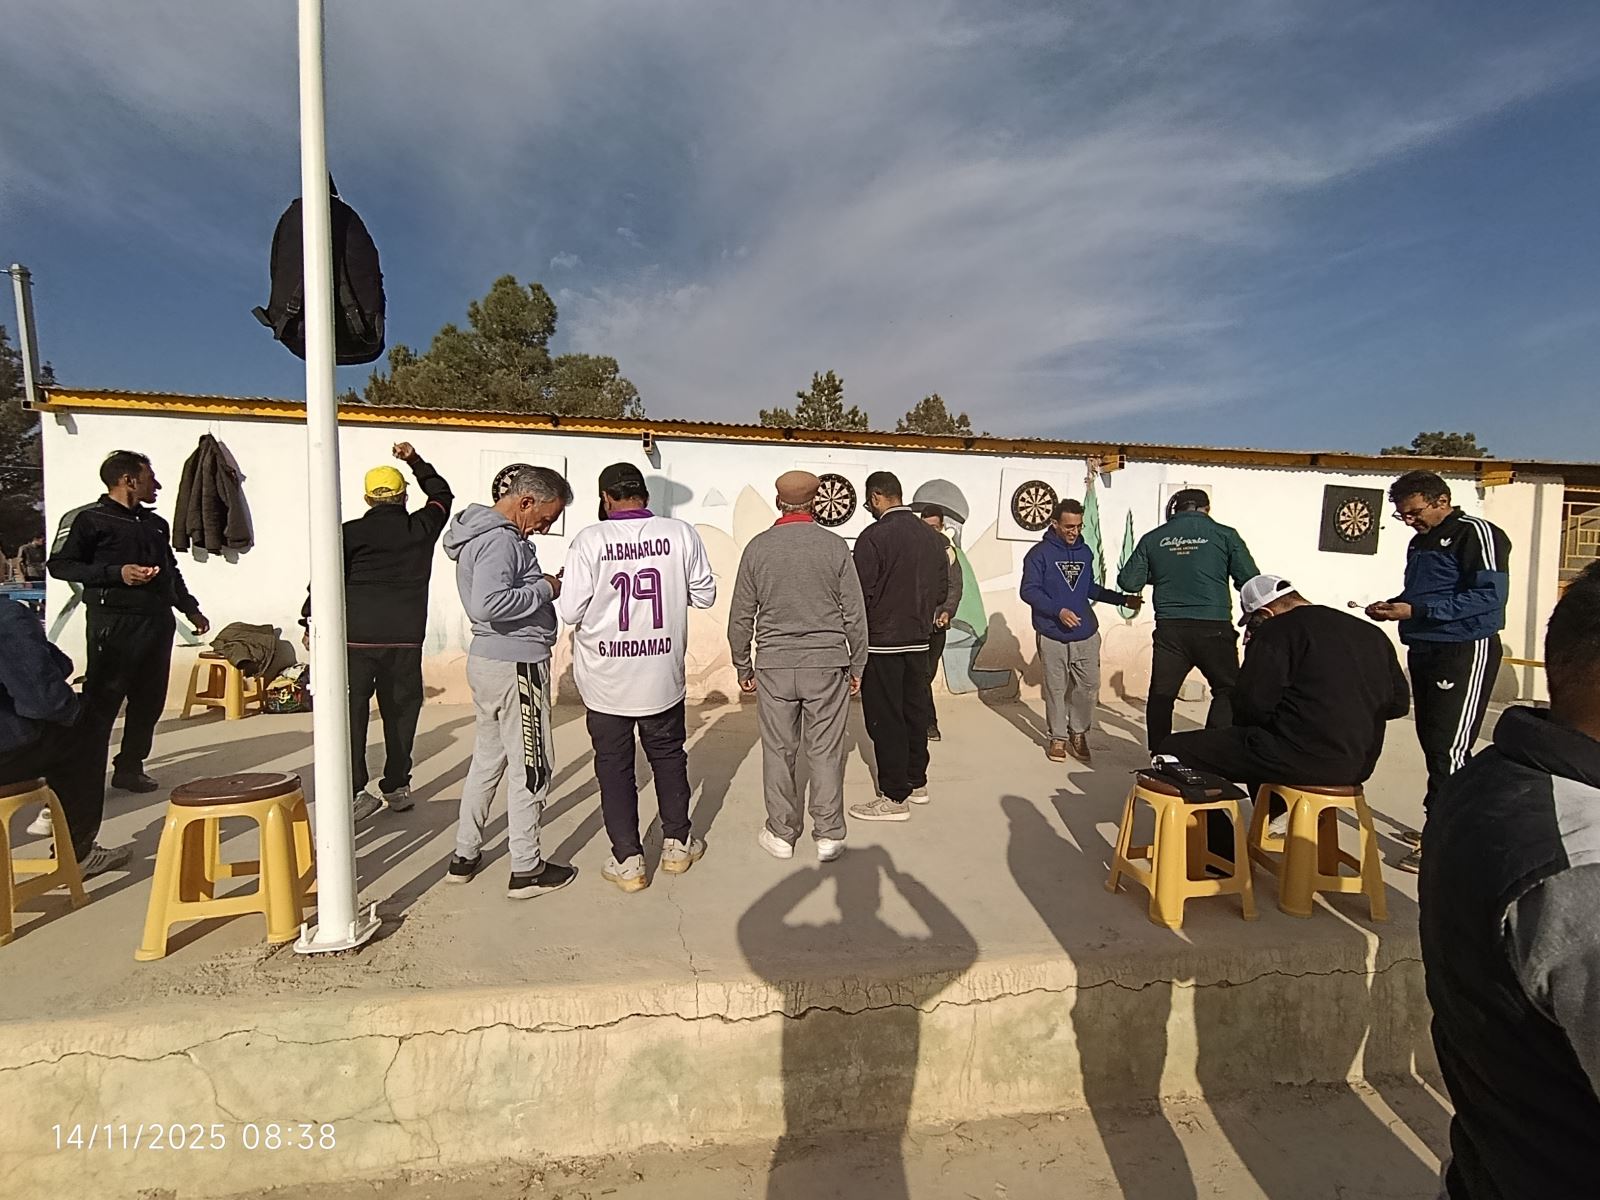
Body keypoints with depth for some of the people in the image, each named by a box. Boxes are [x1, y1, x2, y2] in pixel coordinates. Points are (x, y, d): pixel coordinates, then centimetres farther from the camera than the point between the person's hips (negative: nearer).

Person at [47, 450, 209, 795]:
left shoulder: (156, 524, 18)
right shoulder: (92, 520, -2)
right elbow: (59, 564, -5)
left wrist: (190, 609, 22)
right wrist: (116, 573, -15)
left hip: (158, 620, 6)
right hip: (114, 621, -6)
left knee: (149, 699, 9)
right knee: (101, 700, -3)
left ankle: (130, 767, 20)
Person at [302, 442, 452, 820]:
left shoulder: (351, 532, 0)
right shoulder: (421, 528, 5)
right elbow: (441, 494, 23)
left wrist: (311, 622, 7)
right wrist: (415, 461, 28)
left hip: (356, 636, -1)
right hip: (405, 637, 2)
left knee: (352, 713, 3)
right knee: (400, 712, 11)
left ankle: (355, 792, 0)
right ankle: (396, 787, 18)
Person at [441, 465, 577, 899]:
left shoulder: (484, 531, 13)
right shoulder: (500, 540, -20)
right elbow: (487, 604, -31)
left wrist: (545, 585, 3)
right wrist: (544, 590, -19)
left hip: (487, 659, 10)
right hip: (515, 664, -10)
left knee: (487, 759, 19)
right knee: (530, 767, 2)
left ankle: (464, 856, 31)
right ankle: (527, 870, 14)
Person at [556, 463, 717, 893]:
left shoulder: (590, 540, -13)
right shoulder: (681, 534, -8)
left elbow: (571, 611, -11)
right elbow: (705, 595, 0)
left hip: (606, 680, -1)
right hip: (663, 676, 2)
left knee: (614, 764, 12)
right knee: (668, 755, 20)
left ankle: (628, 861, 18)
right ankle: (677, 844, 32)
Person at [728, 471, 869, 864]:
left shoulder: (758, 547, -1)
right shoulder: (835, 545, -3)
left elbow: (741, 616, 3)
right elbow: (855, 614, 0)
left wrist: (743, 668, 14)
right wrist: (857, 666, 10)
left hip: (774, 666, 1)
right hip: (828, 663, 0)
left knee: (779, 752, 10)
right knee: (826, 751, 8)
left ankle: (781, 834, 21)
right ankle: (828, 836, 17)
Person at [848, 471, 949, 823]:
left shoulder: (874, 536, -16)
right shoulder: (933, 537, 4)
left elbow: (862, 595, -16)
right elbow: (943, 592, 9)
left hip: (882, 642, -7)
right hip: (919, 641, 7)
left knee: (885, 719, 2)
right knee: (915, 712, 17)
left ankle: (894, 798, 9)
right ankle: (917, 782, 31)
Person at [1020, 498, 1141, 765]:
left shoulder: (1085, 552, 10)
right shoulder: (1039, 553, -6)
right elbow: (1029, 591, -12)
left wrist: (1122, 599, 14)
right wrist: (1059, 610, -21)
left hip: (1086, 635, 4)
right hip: (1052, 636, -4)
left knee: (1089, 687, 4)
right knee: (1056, 689, 4)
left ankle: (1079, 732, 24)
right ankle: (1058, 737, 19)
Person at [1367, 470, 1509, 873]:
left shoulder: (1476, 534, -10)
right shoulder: (1419, 542, 16)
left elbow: (1489, 597, -19)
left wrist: (1417, 611, -23)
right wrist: (1392, 606, 3)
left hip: (1465, 653, -8)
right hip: (1423, 651, 9)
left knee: (1449, 748, -8)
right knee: (1431, 742, 12)